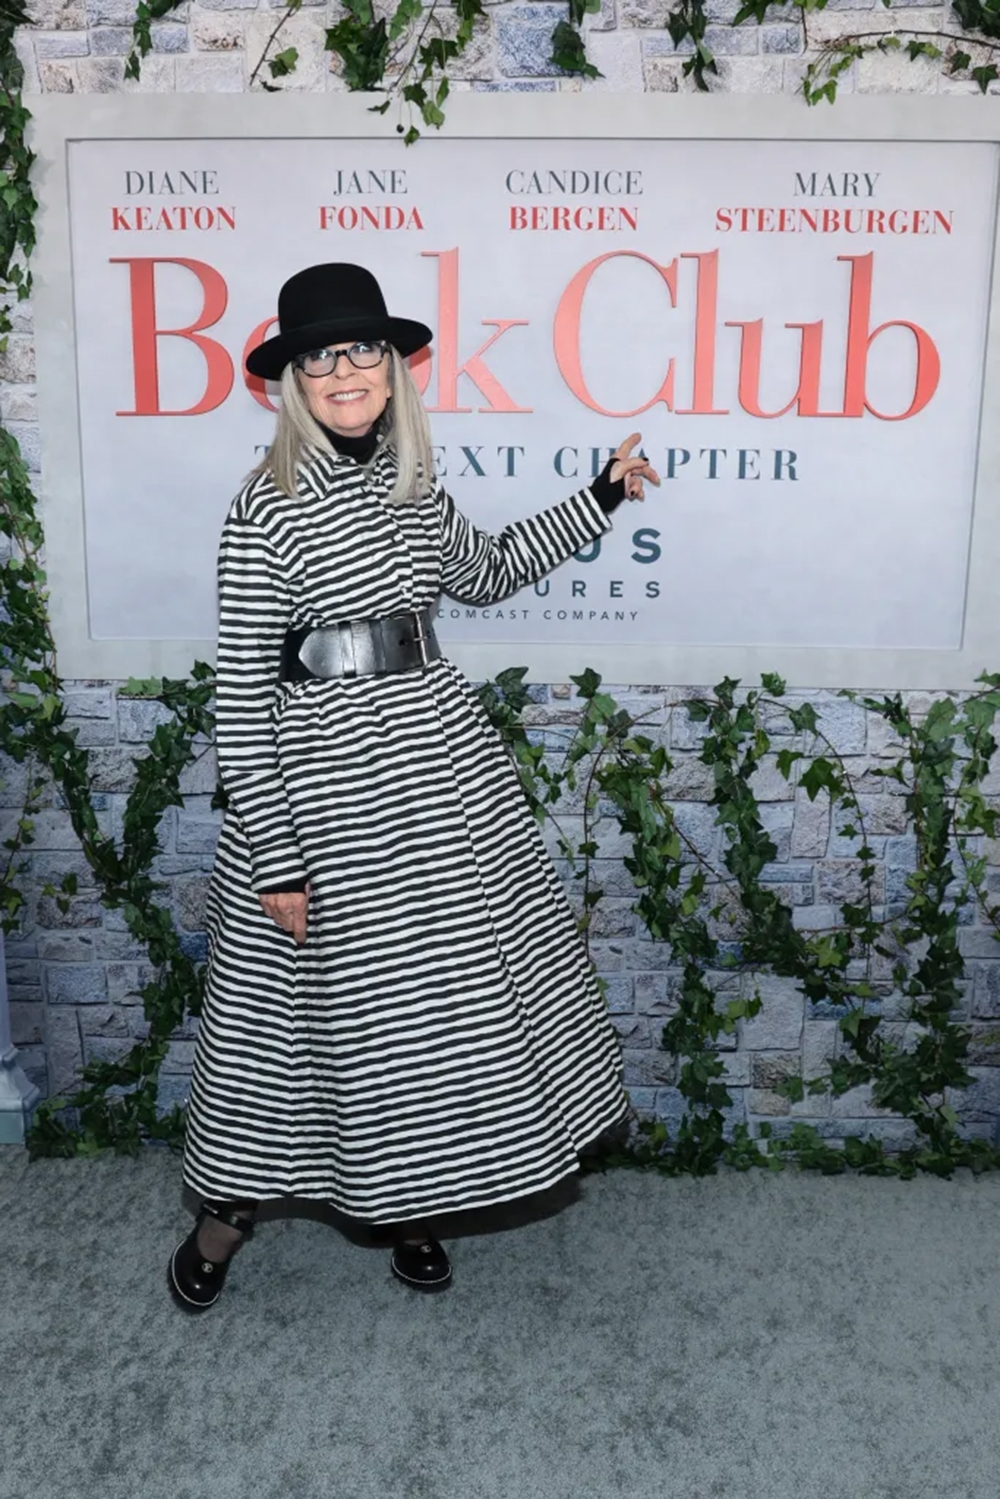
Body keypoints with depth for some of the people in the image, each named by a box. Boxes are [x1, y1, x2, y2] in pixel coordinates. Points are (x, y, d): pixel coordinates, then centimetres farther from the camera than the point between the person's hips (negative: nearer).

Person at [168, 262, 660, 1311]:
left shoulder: (411, 488, 6)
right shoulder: (267, 510, -12)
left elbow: (489, 573, 26)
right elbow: (240, 698, -13)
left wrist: (600, 497, 23)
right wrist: (278, 858, -15)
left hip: (437, 753, 6)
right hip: (323, 772, -6)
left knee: (442, 987, 12)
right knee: (340, 996, 7)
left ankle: (401, 1200, 35)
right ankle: (229, 1206, 32)